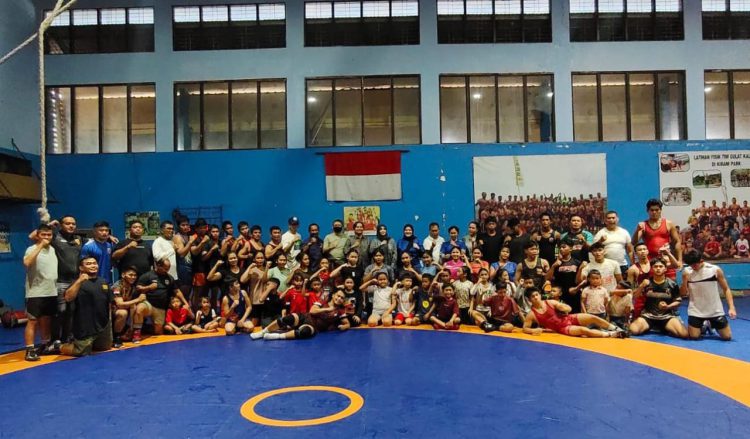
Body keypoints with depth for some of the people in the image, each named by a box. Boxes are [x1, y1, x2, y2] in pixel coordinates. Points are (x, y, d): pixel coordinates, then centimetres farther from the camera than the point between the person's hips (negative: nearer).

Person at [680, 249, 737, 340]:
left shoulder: (716, 270, -9)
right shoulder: (686, 271, -6)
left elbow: (726, 289, -3)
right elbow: (683, 293, -1)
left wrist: (732, 307, -13)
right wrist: (685, 280, -19)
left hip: (715, 311, 0)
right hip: (696, 311, 0)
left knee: (727, 337, 2)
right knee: (694, 336, -6)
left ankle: (711, 325, 33)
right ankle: (703, 327, 27)